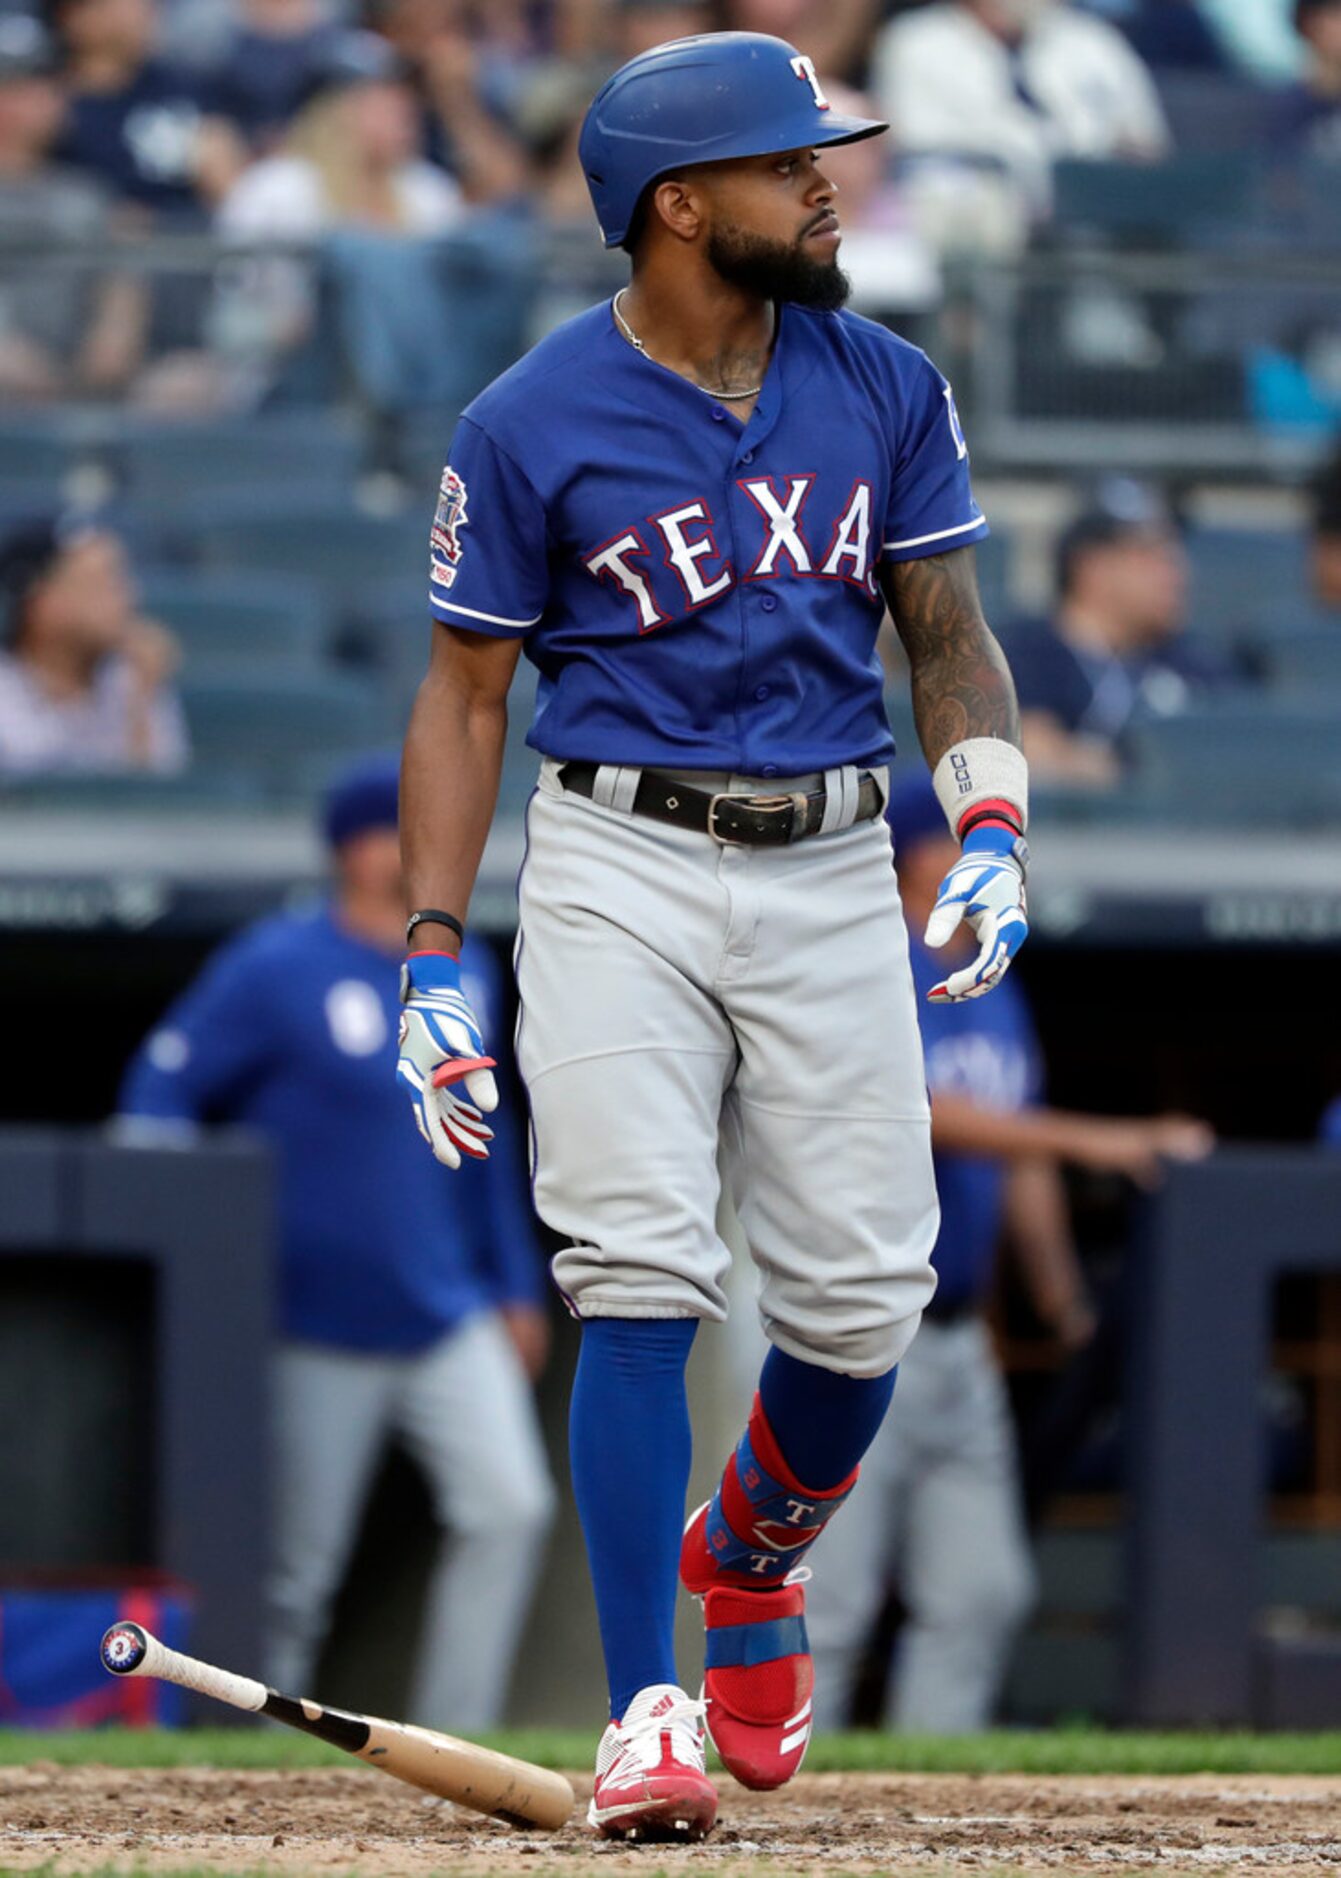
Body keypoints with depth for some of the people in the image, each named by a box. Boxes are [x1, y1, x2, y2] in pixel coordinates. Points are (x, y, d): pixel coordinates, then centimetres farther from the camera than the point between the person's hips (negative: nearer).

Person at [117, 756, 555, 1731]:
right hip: (322, 1328, -5)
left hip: (450, 1316, 5)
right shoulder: (276, 968, -9)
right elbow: (160, 1093, -7)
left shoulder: (464, 970, 11)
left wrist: (516, 1285, 20)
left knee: (510, 1506, -11)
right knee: (298, 1568, -2)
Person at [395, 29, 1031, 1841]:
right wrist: (434, 958, -5)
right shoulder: (531, 427, -4)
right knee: (641, 1285, -13)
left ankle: (745, 1557, 31)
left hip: (832, 873, 3)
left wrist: (991, 826, -6)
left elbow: (951, 636, 11)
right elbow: (464, 694, 1)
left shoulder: (886, 391, 6)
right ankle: (646, 1712, -9)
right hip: (619, 865, -3)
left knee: (861, 1300, 0)